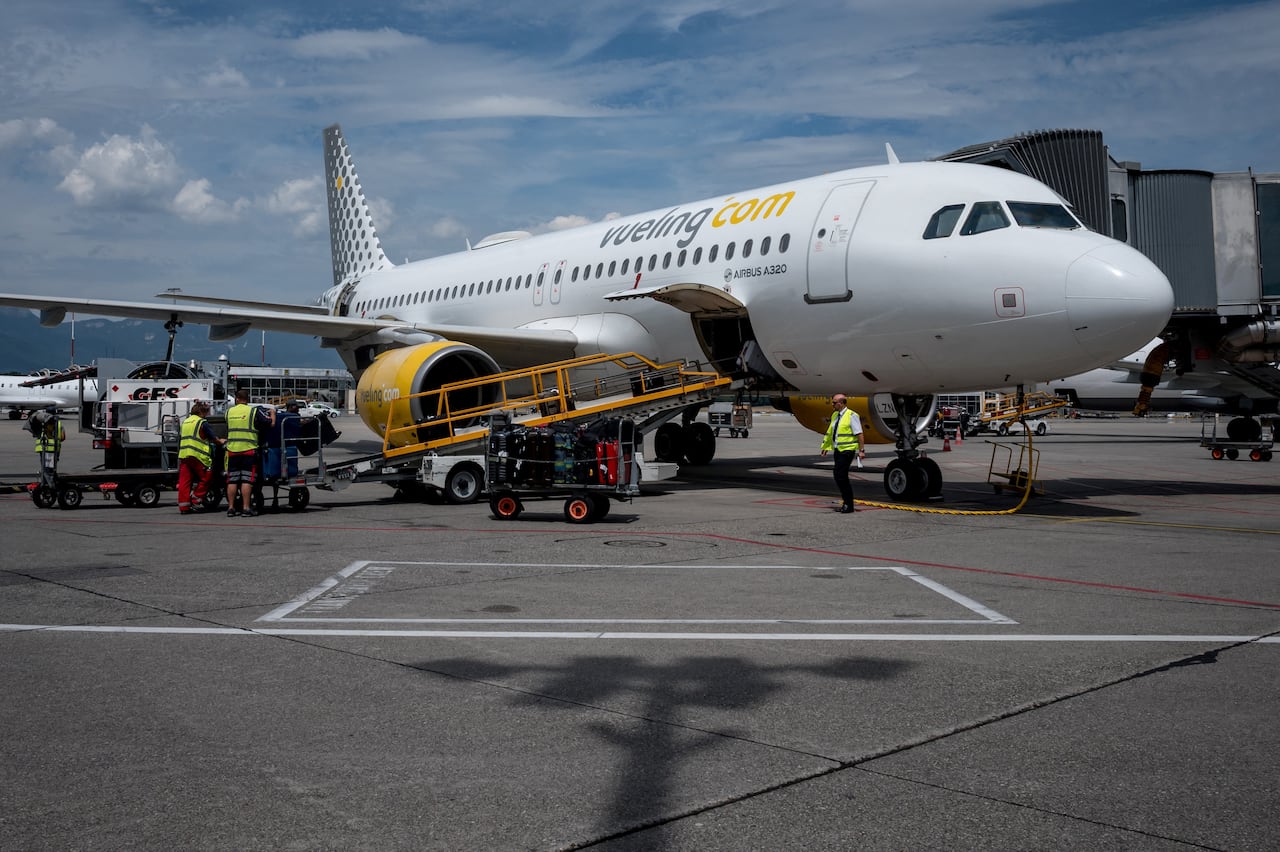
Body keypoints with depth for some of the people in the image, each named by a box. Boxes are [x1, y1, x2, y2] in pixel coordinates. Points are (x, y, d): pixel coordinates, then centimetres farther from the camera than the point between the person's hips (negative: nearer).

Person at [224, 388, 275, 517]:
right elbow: (271, 423, -5)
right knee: (247, 480, -3)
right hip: (249, 450, -4)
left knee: (232, 480, 7)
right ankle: (246, 508, -5)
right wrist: (272, 413, 14)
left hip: (232, 450, 4)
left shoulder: (229, 412, 9)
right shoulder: (254, 411, -4)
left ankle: (231, 507, 9)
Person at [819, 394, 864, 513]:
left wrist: (860, 450, -16)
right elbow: (830, 432, 23)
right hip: (838, 450, 8)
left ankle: (849, 505, -4)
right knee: (838, 477, 8)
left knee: (841, 476, -12)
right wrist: (826, 447, 22)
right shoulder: (835, 415, 14)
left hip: (847, 450, -8)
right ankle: (846, 502, 18)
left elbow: (859, 434, -13)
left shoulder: (851, 415, -10)